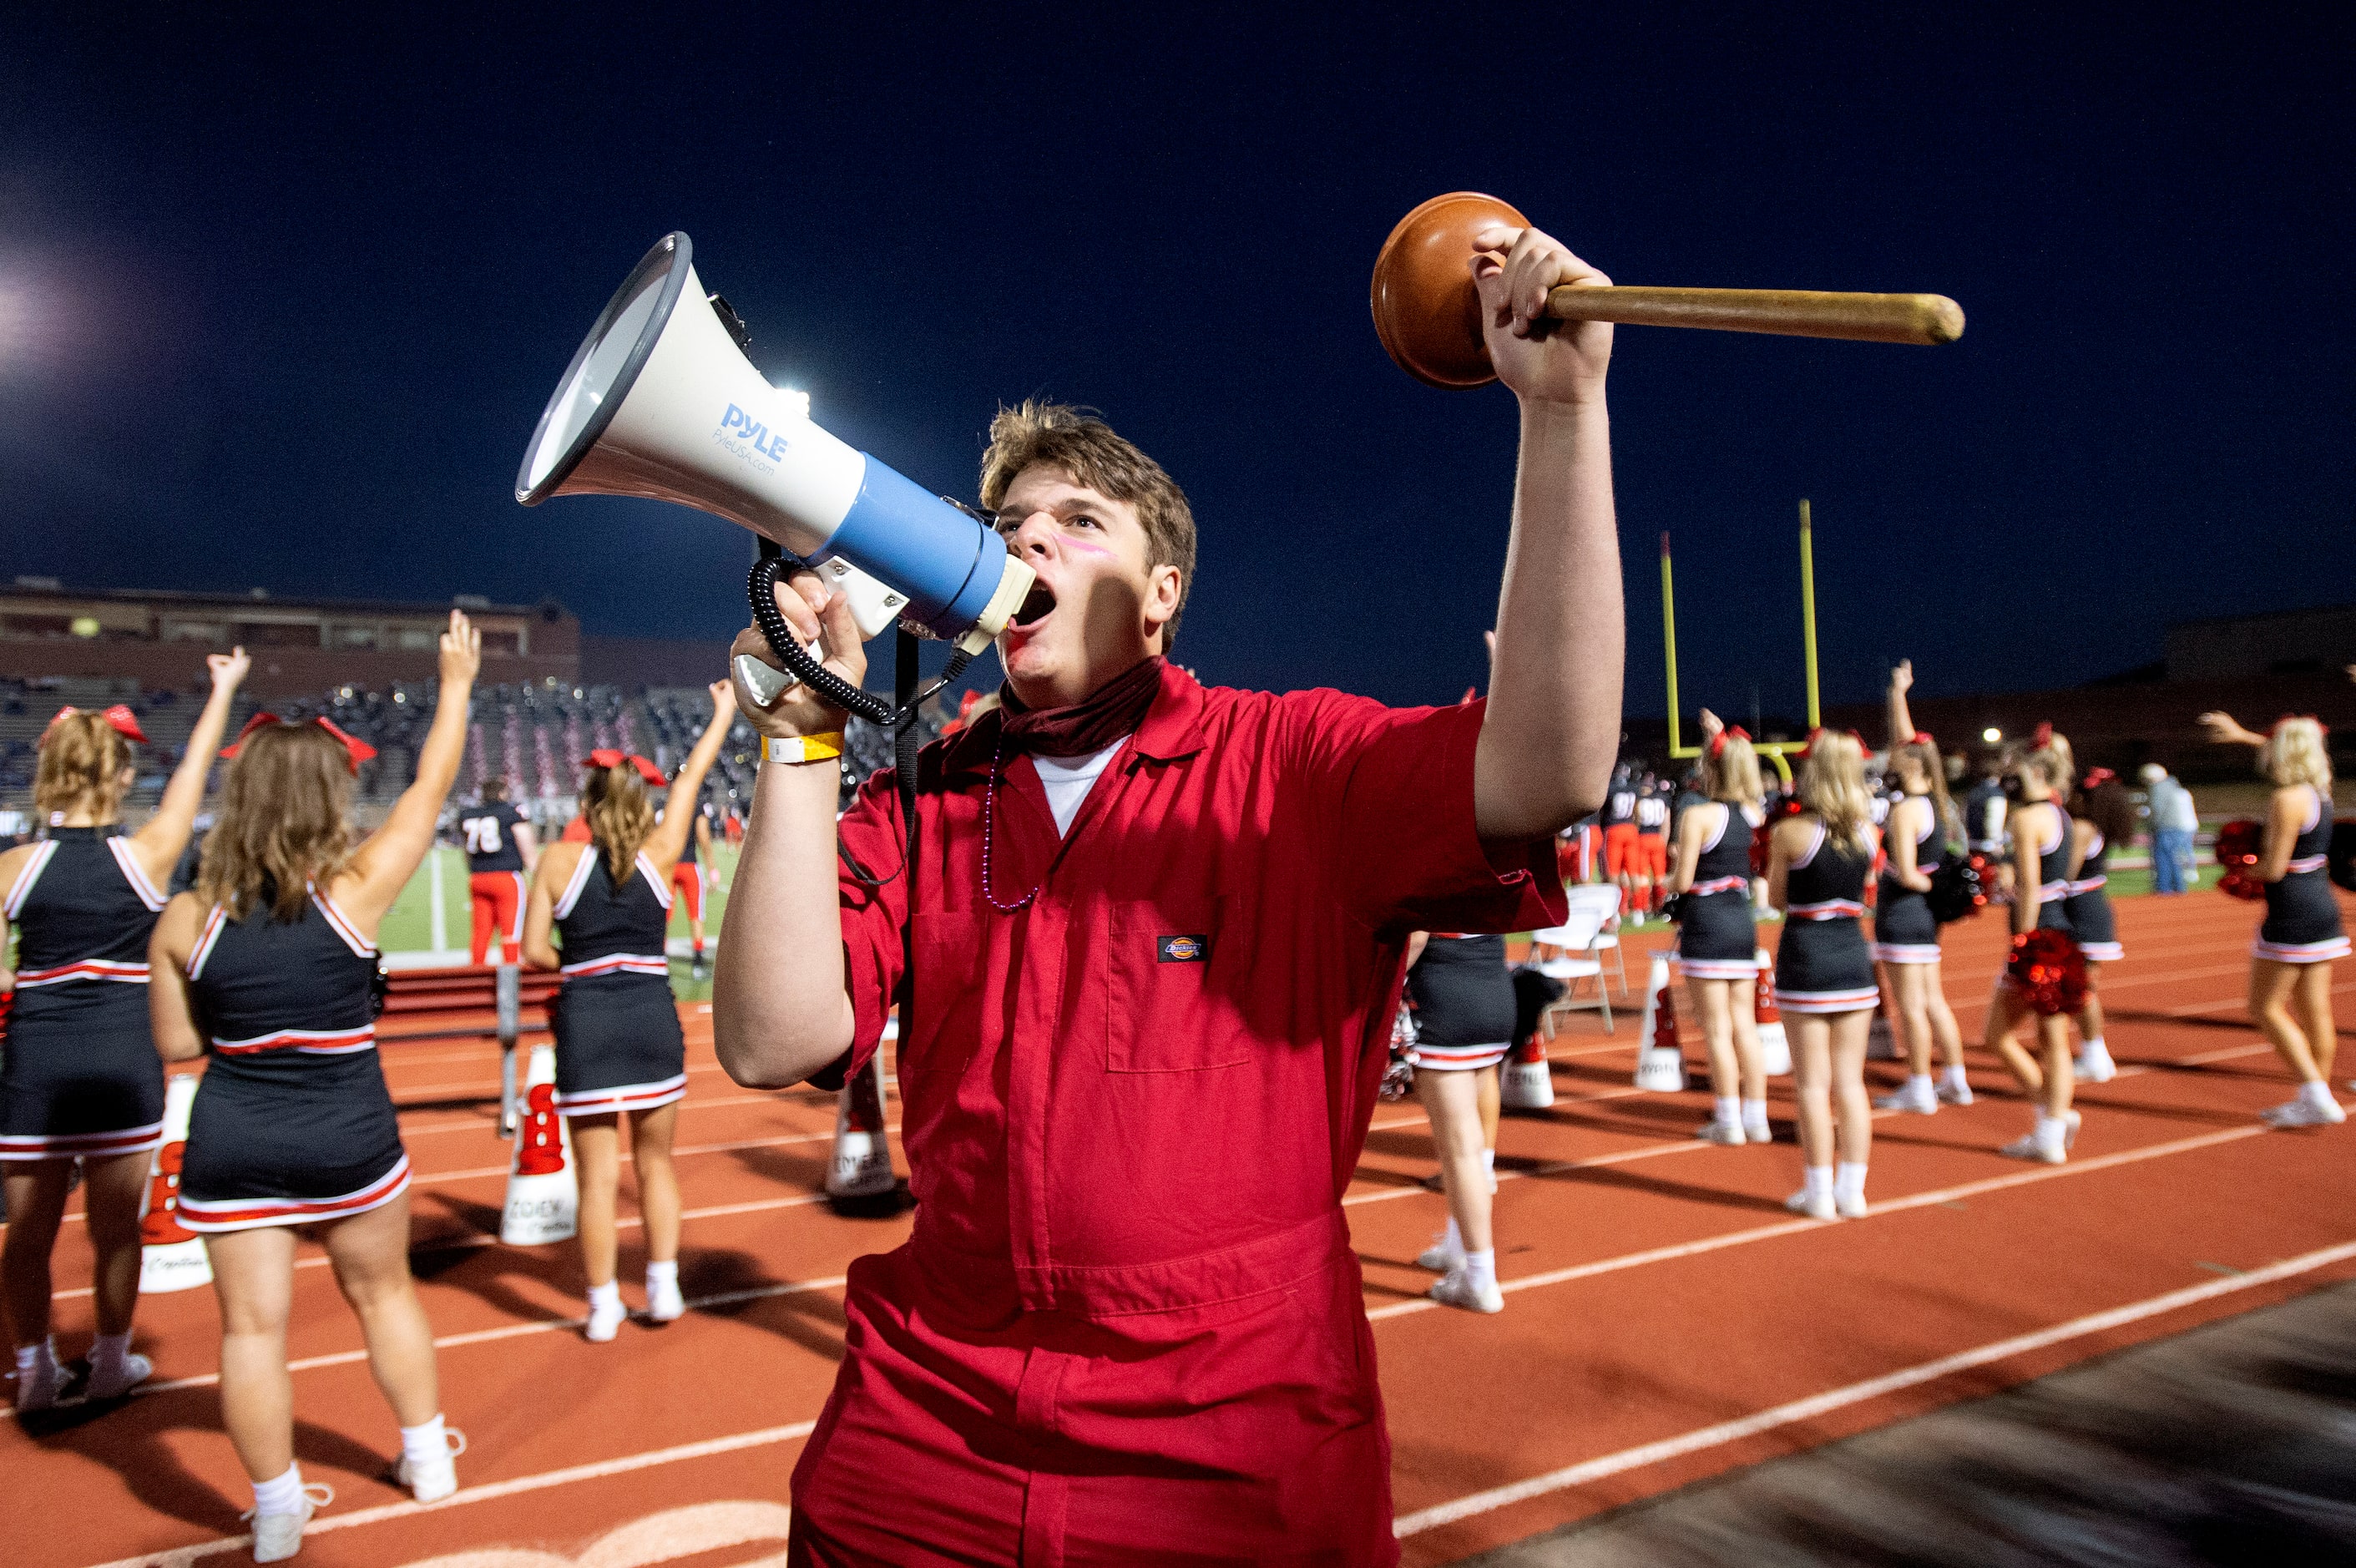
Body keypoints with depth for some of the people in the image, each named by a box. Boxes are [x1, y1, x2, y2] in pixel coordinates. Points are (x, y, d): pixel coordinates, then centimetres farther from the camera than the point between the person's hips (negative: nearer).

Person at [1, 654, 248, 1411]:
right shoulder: (145, 857, -7)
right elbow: (194, 770, 5)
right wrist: (224, 690, 15)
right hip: (123, 1065, -1)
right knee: (115, 1229, 13)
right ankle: (111, 1363, 28)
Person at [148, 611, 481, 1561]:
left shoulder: (185, 919, -7)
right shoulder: (354, 890, -15)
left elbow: (176, 1044, 2)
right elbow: (431, 787, -4)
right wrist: (457, 683, 6)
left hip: (231, 1148, 1)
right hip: (349, 1140, -1)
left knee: (253, 1324, 11)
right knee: (382, 1293, 19)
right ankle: (427, 1462, 34)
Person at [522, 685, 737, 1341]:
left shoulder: (558, 860, -3)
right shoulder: (659, 851, 0)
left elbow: (533, 951, -3)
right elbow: (691, 777, 12)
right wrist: (724, 712, 25)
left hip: (585, 1024, -1)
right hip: (652, 1019, 1)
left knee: (598, 1174, 8)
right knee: (655, 1162, 17)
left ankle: (604, 1307, 16)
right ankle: (664, 1287, 20)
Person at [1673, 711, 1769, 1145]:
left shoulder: (1697, 816, -14)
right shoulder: (1752, 813, 5)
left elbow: (1682, 882, -13)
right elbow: (1741, 769, 29)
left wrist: (1670, 875, 8)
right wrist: (1722, 739, 33)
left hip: (1706, 925, -6)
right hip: (1743, 921, 6)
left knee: (1716, 1029, 1)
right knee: (1744, 1024, 12)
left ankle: (1729, 1122, 6)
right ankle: (1756, 1117, 16)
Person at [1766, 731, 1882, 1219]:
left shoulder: (1790, 831, -13)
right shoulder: (1867, 830, 1)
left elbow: (1777, 899, -3)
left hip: (1804, 959, -4)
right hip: (1853, 956, 4)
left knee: (1813, 1083, 3)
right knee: (1850, 1080, 12)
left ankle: (1820, 1193, 9)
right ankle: (1852, 1190, 16)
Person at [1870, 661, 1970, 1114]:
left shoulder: (1904, 809, -18)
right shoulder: (1932, 800, 6)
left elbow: (1906, 875, -23)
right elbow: (1906, 740, 18)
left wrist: (1930, 885, -3)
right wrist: (1897, 693, 23)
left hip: (1902, 912, -8)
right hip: (1925, 914, 8)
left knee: (1910, 1004, -1)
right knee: (1931, 999, 15)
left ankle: (1919, 1089, 5)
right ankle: (1956, 1081, 21)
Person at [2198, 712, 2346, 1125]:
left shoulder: (2286, 800, -18)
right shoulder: (2319, 789, 7)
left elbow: (2274, 868, -19)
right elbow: (2298, 755, 30)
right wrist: (2241, 735, 35)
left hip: (2291, 916, -8)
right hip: (2324, 907, 8)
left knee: (2266, 1007, 1)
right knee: (2315, 1010, 11)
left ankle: (2316, 1095, -3)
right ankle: (2315, 1101, 17)